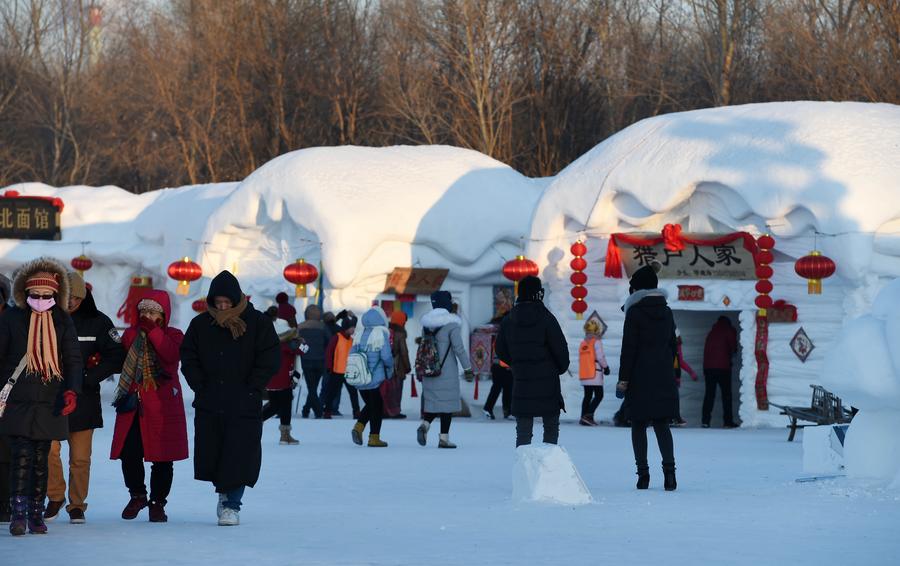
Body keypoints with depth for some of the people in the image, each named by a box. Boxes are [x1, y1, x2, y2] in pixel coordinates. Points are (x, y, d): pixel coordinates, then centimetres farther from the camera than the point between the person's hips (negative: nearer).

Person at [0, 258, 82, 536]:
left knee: (41, 459, 5)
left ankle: (36, 513, 12)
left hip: (50, 404, 2)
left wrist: (71, 390, -8)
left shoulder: (62, 321, 9)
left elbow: (73, 359, 7)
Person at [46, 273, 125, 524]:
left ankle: (77, 504, 14)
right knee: (49, 449, -9)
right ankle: (55, 497, 12)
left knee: (80, 457, 1)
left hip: (83, 399, 0)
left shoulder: (97, 322, 4)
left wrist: (89, 377, -6)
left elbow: (116, 357, 3)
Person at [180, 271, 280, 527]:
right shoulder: (201, 324, 7)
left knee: (239, 455, -7)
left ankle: (231, 503, 3)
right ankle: (224, 492, 29)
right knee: (209, 454, 6)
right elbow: (188, 359, 10)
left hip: (244, 405, -3)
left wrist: (250, 390, -7)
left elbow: (270, 360, -2)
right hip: (208, 405, 3)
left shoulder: (258, 323, -1)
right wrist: (201, 388, -1)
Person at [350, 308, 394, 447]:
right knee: (377, 408, 7)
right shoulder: (382, 333, -10)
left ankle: (359, 426, 1)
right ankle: (374, 438, 7)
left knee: (369, 405, 21)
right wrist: (390, 369, 2)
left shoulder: (359, 335, 7)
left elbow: (351, 355, 7)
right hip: (377, 379, -5)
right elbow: (386, 356, -16)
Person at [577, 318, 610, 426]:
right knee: (599, 395, -4)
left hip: (584, 374, 7)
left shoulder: (583, 343, 13)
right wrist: (606, 367, 0)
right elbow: (600, 357, -14)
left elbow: (580, 359, 13)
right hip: (595, 374, -7)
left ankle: (584, 418, 8)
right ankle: (588, 415, -17)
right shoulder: (596, 342, -9)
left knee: (587, 396, 13)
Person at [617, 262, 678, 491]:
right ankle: (669, 468, -10)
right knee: (662, 424, 7)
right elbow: (672, 345, 14)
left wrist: (623, 378, -8)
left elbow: (629, 347, -11)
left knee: (638, 425, 3)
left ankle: (643, 473, 0)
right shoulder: (666, 312, 9)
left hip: (640, 377, -5)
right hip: (664, 376, 5)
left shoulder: (634, 312, -9)